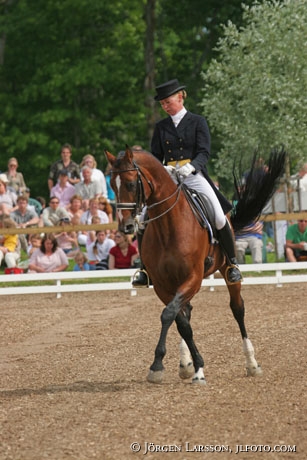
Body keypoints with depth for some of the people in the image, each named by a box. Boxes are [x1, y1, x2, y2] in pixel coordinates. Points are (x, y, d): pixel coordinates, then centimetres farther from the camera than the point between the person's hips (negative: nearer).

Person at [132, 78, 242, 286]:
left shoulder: (198, 122, 5)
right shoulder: (161, 127, 14)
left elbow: (204, 152, -5)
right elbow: (156, 157, 12)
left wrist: (192, 166, -26)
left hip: (194, 176, -3)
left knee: (220, 218, -18)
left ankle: (232, 263, 2)